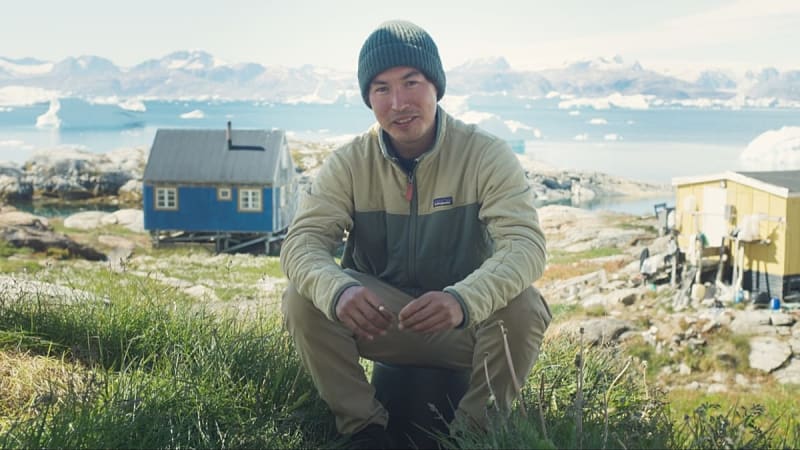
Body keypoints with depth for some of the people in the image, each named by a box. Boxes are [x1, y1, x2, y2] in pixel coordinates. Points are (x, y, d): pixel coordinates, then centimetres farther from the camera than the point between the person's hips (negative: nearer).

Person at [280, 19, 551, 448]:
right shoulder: (349, 163, -8)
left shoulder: (486, 154, -14)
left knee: (524, 308, -31)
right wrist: (338, 290, -43)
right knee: (302, 300, -22)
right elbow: (303, 240, -17)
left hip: (467, 326, -1)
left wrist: (463, 300, -48)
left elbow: (525, 243, -26)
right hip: (378, 319, 2)